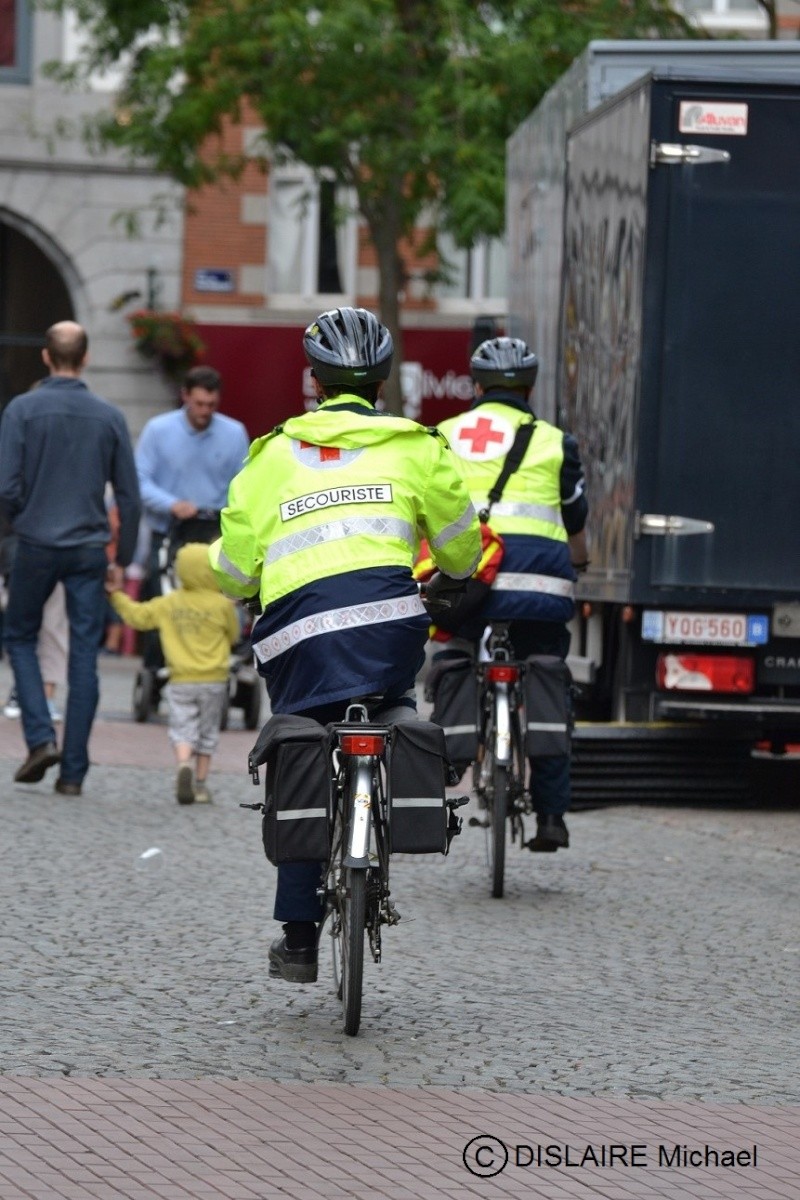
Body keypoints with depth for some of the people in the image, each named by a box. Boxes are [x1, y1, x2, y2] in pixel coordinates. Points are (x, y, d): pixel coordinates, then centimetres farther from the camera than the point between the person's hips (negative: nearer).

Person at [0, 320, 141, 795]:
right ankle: (74, 770, 3)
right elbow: (130, 496, 3)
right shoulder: (109, 417, 1)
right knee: (84, 655, 4)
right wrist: (123, 558, 13)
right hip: (90, 550, 1)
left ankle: (41, 738, -1)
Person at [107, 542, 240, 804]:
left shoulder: (168, 605, 2)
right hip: (213, 680, -1)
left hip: (181, 681, 1)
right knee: (207, 733, 11)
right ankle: (200, 783, 11)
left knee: (182, 728, -1)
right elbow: (233, 635, 8)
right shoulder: (222, 605, -6)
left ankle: (184, 764, -30)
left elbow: (137, 615, 10)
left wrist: (117, 595, 23)